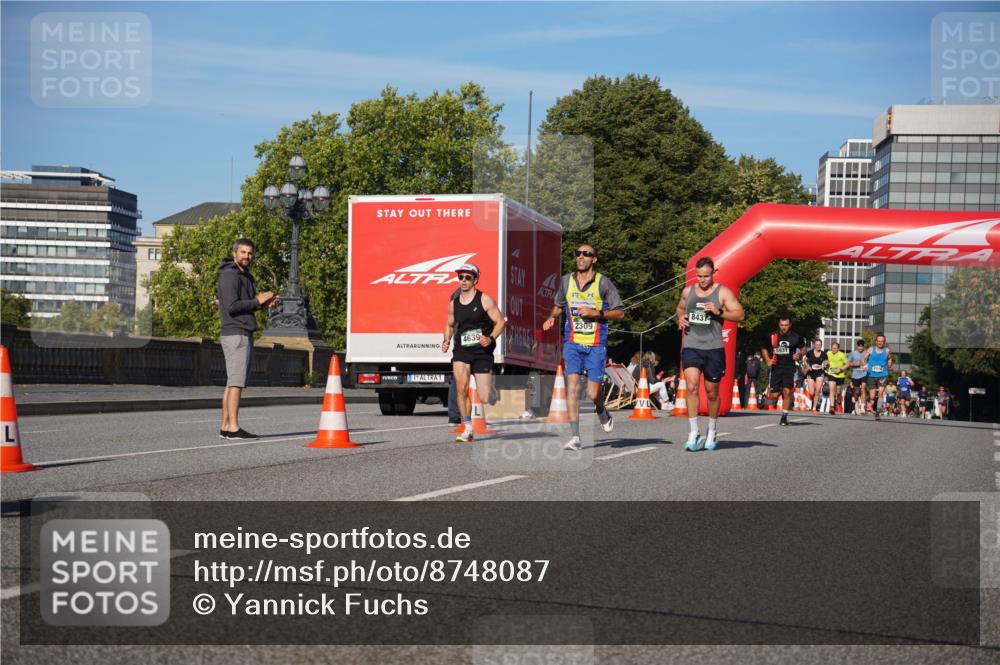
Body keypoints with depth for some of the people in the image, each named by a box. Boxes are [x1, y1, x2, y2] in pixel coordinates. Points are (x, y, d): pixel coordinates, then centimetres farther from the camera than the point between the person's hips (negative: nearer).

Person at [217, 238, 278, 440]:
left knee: (233, 382, 9)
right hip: (235, 334, -10)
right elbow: (231, 307, -20)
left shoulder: (246, 276, 19)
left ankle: (226, 427, 11)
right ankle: (233, 428, -14)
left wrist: (265, 303, 5)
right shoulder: (229, 275, -11)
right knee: (236, 381, -12)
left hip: (245, 334, 10)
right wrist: (258, 301, -14)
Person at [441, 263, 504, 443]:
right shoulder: (453, 303, 9)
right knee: (461, 389, -16)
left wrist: (491, 338, -19)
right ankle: (467, 430, -7)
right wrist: (446, 341, 6)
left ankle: (491, 392, 31)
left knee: (484, 399, -6)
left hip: (482, 352, -2)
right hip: (461, 350, 3)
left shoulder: (484, 300, -3)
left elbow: (500, 322, -3)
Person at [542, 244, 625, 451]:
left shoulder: (603, 283, -3)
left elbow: (620, 313, -1)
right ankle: (575, 437, -12)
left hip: (596, 345, -2)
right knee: (572, 386, -13)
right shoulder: (566, 280, 8)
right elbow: (559, 305, 26)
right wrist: (552, 318, 5)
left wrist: (596, 313, -14)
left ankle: (602, 413, 33)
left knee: (592, 393, -4)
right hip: (573, 343, 2)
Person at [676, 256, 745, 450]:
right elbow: (680, 307, 29)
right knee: (691, 387, -16)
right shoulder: (688, 291, 10)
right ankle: (694, 433, -12)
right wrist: (680, 318, 6)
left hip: (713, 349, -2)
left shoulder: (723, 292, -2)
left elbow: (740, 315, -6)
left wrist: (719, 312, -21)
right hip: (691, 347, 2)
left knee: (712, 392, 9)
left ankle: (711, 431, 29)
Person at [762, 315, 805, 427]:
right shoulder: (773, 336, 2)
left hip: (789, 367, -1)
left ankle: (784, 416, -2)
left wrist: (799, 355, -6)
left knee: (787, 391, -12)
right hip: (776, 367, 1)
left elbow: (803, 348, 16)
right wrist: (768, 360, 1)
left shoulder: (796, 337, 0)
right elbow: (764, 348, 16)